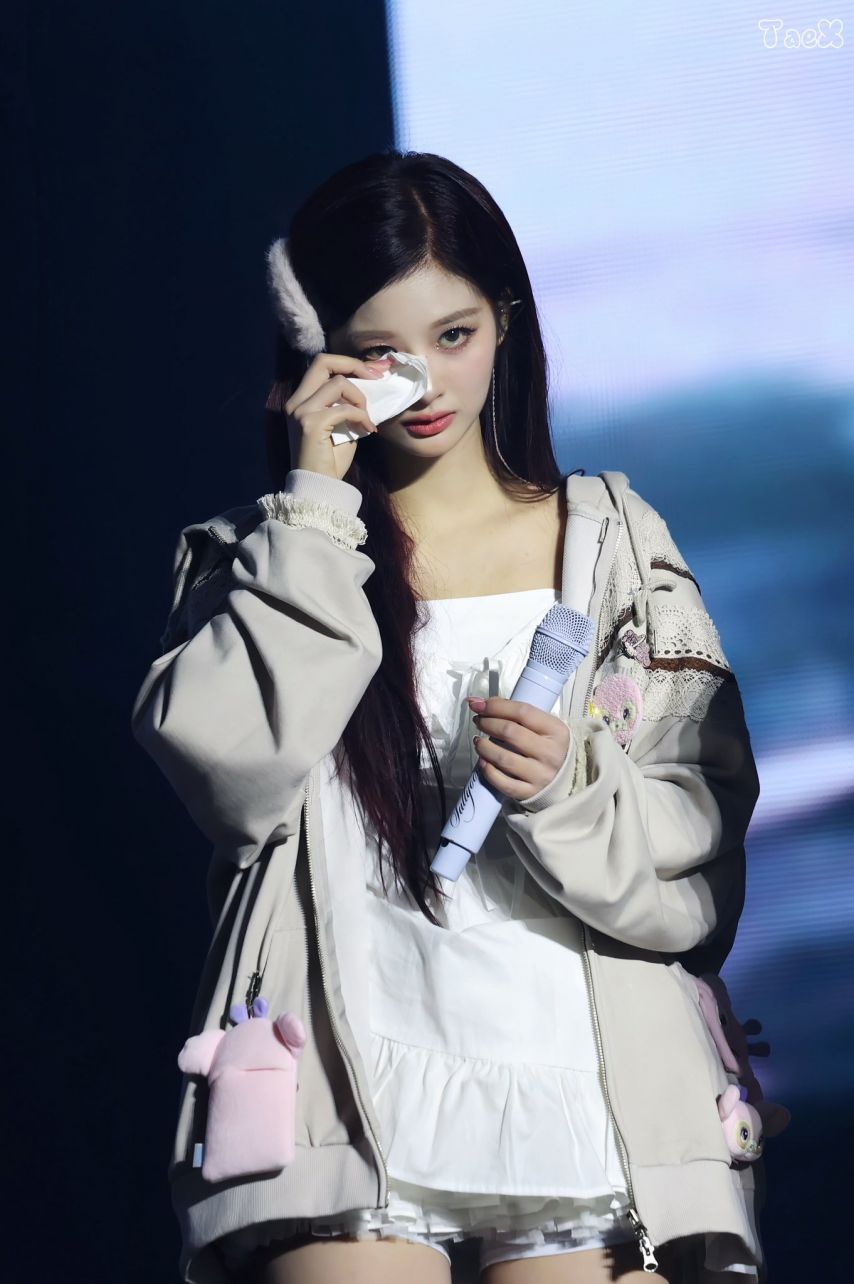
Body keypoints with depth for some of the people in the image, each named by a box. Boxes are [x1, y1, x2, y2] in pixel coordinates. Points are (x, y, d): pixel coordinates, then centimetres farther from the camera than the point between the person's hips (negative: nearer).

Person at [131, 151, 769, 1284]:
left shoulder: (612, 542, 11)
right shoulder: (266, 556, 10)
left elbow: (699, 873, 5)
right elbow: (232, 780, -11)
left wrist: (568, 788, -15)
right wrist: (316, 507, -7)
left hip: (584, 1093, 1)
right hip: (352, 1096, -1)